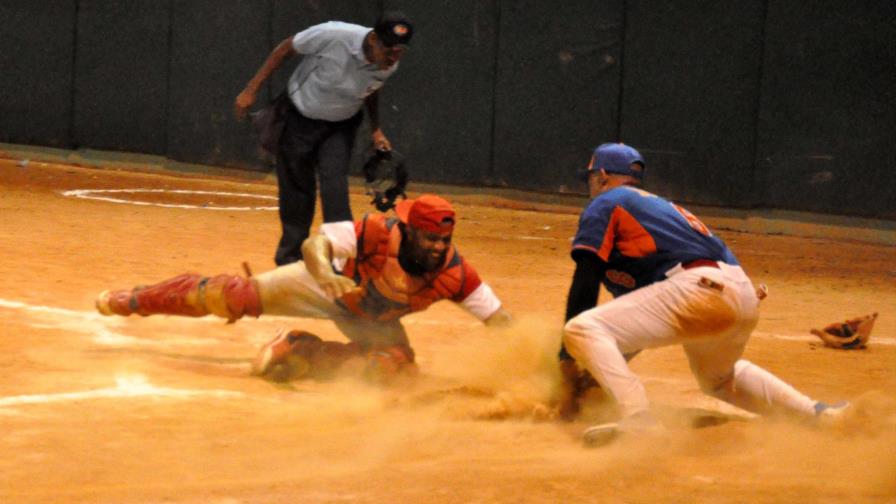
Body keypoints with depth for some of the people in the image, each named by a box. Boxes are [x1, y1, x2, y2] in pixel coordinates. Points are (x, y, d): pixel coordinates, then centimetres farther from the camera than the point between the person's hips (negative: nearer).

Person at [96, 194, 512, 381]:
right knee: (240, 296, -9)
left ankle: (299, 350, -3)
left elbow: (499, 320, -25)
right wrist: (323, 272, -61)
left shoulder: (454, 273, -30)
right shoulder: (379, 234, -37)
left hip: (373, 322, 3)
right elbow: (315, 243, -41)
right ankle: (137, 299, 15)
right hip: (330, 283, -3)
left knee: (393, 364, -25)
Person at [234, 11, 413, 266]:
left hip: (339, 127, 2)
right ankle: (290, 261, 24)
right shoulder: (332, 36, -32)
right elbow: (285, 48, -16)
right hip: (298, 120, -2)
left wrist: (376, 129, 0)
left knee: (335, 188, -17)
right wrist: (251, 90, -13)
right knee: (296, 194, 6)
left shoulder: (388, 65, -18)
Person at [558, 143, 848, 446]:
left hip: (701, 288, -9)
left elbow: (584, 287, 1)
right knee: (719, 378, 37)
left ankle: (639, 425, -30)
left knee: (582, 329, -12)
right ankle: (818, 415, 30)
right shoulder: (658, 204, 35)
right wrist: (605, 366, 31)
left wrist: (568, 364, 3)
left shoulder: (604, 205, 12)